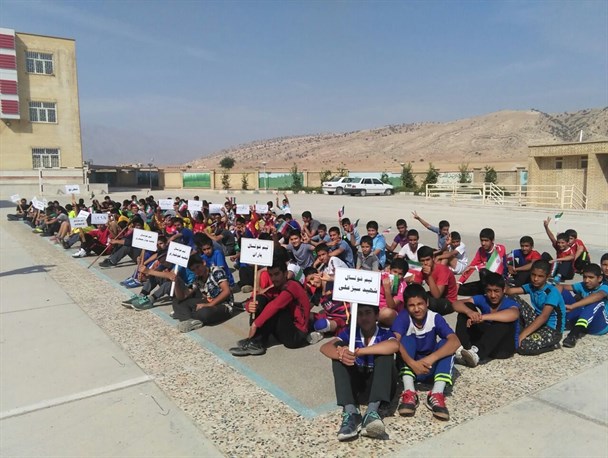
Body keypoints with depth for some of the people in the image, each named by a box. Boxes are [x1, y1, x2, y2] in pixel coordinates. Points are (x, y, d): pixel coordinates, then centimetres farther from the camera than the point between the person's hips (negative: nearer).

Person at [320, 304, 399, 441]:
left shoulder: (384, 333, -5)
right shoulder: (351, 333, 1)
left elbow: (395, 345, -31)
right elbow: (325, 347, -15)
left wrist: (358, 351, -36)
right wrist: (341, 354, -39)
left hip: (380, 386, -2)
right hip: (356, 385, 2)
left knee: (385, 353, -24)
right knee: (340, 347, -17)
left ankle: (372, 412, -40)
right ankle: (350, 412, -33)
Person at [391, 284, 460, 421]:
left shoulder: (435, 318, -13)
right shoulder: (403, 317, -15)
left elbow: (455, 342, -28)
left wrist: (431, 358, -41)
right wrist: (412, 363, -47)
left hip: (430, 367, 1)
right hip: (409, 366, -1)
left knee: (446, 344, -23)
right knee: (407, 339, -27)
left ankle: (436, 395, -34)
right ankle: (409, 393, -37)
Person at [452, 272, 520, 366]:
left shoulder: (510, 303, -15)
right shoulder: (483, 299, -3)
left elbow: (514, 314, -42)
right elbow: (456, 304, -15)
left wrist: (482, 317, -51)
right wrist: (469, 312, -39)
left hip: (505, 346, -4)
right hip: (484, 340, 4)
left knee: (504, 321, -34)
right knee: (467, 306, -12)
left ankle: (477, 353, -50)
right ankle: (462, 348, -30)